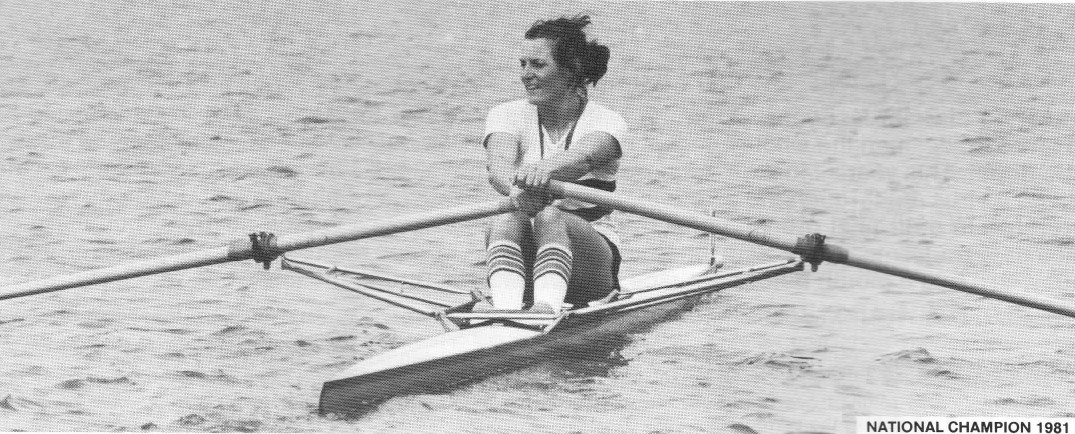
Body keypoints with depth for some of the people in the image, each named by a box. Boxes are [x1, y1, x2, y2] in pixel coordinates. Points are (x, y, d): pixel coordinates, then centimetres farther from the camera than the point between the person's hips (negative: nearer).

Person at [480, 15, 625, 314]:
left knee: (550, 218, -34)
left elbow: (582, 157, -28)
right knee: (508, 220, -32)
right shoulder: (507, 116, 5)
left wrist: (546, 168, -52)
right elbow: (498, 167, -18)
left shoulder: (606, 123, -2)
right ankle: (504, 308, -59)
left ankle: (547, 307, -62)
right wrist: (516, 189, -44)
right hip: (523, 258, 2)